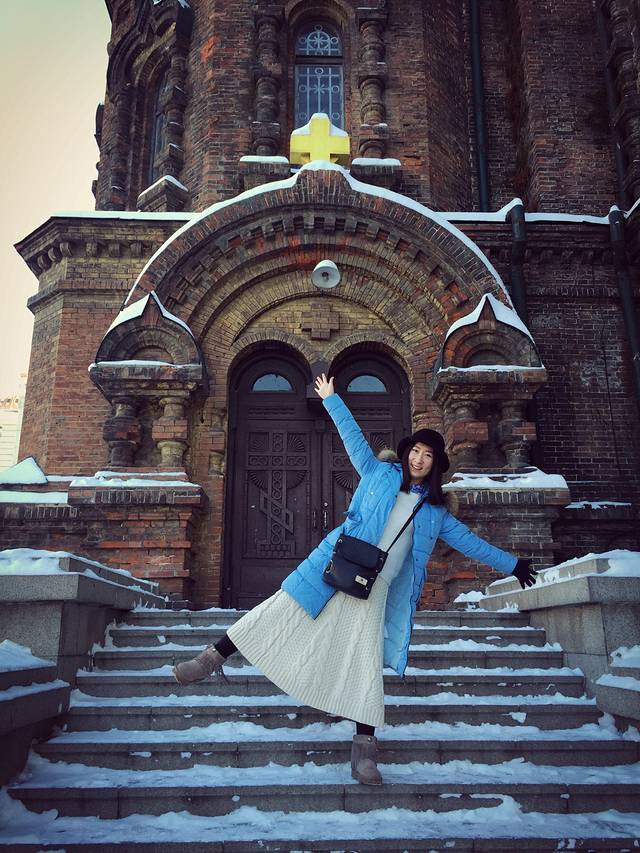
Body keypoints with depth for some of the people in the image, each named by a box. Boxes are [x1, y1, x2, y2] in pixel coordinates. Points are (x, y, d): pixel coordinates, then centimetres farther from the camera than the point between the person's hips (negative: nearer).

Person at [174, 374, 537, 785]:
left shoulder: (436, 512, 17)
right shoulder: (379, 473, 11)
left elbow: (470, 542, 22)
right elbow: (354, 436, 13)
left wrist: (513, 564, 23)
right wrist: (331, 398, 14)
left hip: (374, 588, 2)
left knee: (366, 658, -5)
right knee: (282, 609, -7)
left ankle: (364, 747, 2)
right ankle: (215, 656, 7)